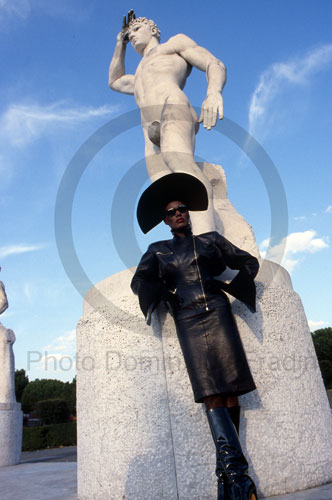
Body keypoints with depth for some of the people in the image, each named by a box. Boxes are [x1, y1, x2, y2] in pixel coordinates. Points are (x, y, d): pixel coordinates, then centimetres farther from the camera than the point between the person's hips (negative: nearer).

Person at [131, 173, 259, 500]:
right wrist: (165, 295, -1)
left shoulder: (210, 240, 17)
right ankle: (237, 473, -11)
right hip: (188, 323, 0)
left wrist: (231, 287, 7)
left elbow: (249, 262, 19)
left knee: (231, 394, -6)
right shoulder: (158, 251, 18)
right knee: (212, 397, -10)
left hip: (218, 315, 1)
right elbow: (139, 282, 9)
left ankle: (227, 472, 4)